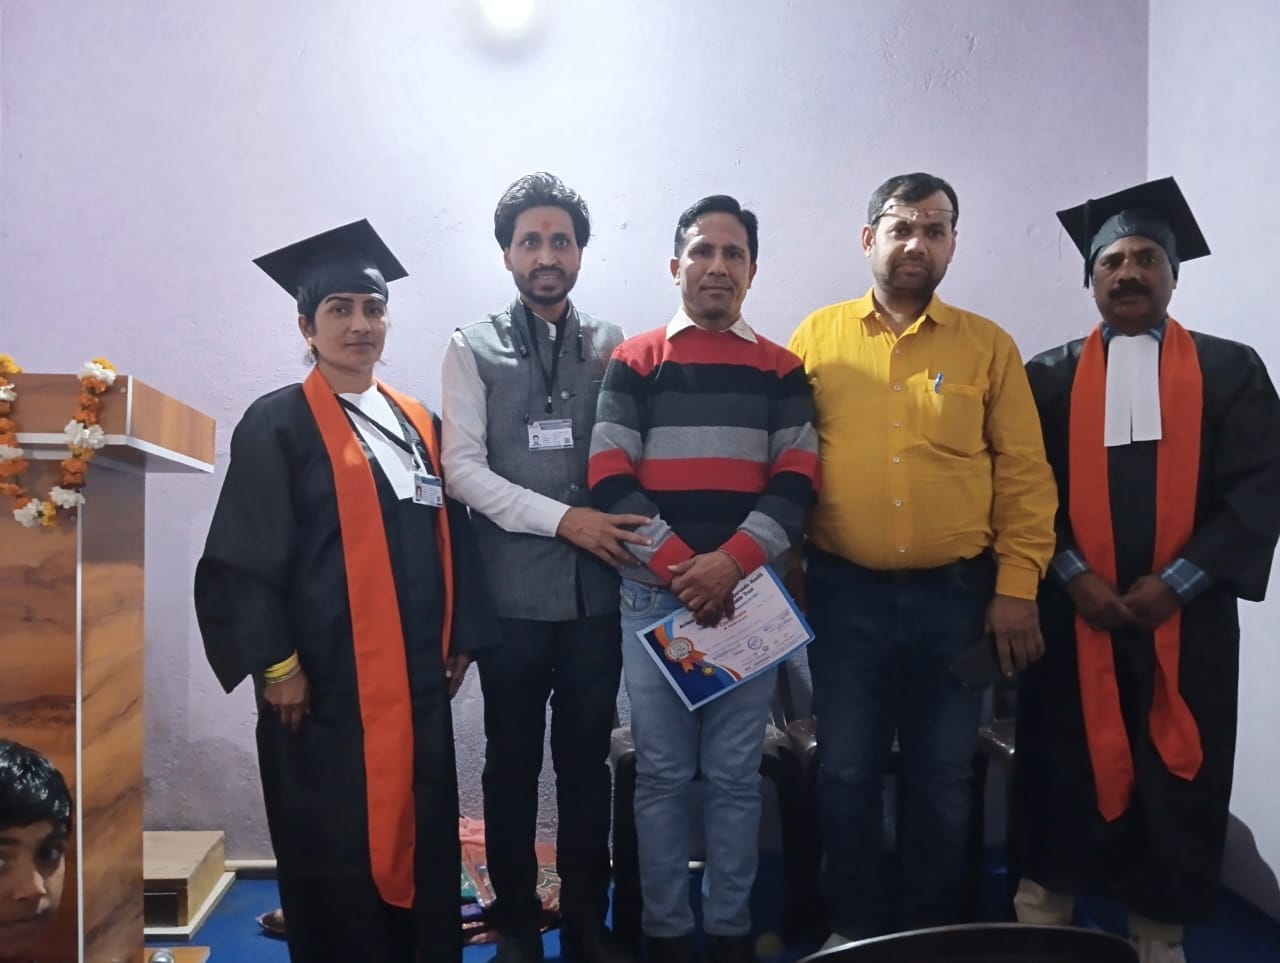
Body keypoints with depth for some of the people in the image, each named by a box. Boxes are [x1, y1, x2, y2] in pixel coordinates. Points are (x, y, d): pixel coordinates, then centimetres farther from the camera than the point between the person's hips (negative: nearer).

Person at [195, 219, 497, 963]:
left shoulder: (420, 424, 11)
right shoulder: (277, 425, -5)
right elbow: (244, 559, -9)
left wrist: (461, 639, 8)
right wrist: (276, 664, -13)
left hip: (417, 677, 5)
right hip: (325, 681, -5)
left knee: (424, 842, 12)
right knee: (337, 852, 6)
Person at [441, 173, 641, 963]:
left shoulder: (614, 348, 7)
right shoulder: (475, 348, 3)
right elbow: (463, 467, -5)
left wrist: (630, 538, -11)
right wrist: (562, 519, -14)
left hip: (597, 590, 2)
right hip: (512, 591, -1)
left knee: (587, 761, 12)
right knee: (513, 764, 11)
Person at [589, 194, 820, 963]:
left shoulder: (782, 371, 9)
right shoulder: (634, 363, 6)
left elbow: (797, 481, 0)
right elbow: (610, 479, -3)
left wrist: (732, 562, -15)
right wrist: (678, 565, -14)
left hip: (749, 594, 1)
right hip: (654, 595, 0)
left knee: (736, 773, 8)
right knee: (661, 773, 7)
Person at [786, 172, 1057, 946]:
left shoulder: (988, 345, 4)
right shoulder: (817, 337, 3)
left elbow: (1025, 474, 2)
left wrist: (1018, 587, -5)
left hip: (957, 594, 1)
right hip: (845, 592, 0)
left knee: (943, 775, 12)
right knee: (846, 770, 10)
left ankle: (940, 929, 32)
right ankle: (855, 927, 29)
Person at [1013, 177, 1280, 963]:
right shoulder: (1049, 377, 7)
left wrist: (1177, 581, -12)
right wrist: (1072, 576, -12)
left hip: (1186, 615, 0)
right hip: (1072, 613, 0)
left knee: (1178, 777, 7)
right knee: (1065, 770, 8)